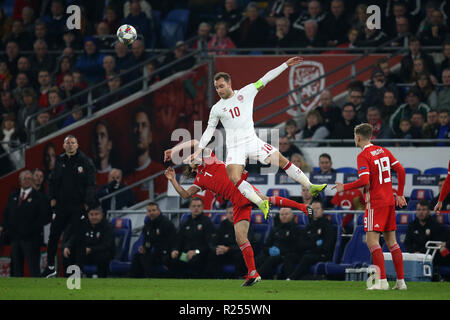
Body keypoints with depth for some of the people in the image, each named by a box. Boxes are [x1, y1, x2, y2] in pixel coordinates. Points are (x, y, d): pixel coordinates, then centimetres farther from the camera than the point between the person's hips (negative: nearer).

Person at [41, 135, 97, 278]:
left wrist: (87, 203, -12)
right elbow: (53, 180, 16)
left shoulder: (85, 162, -3)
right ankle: (50, 267, 16)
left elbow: (91, 184, -5)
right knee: (53, 235, 5)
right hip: (61, 204, 4)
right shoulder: (59, 161, 9)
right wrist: (52, 197, 3)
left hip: (79, 206, -4)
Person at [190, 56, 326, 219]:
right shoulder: (216, 109, 7)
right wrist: (198, 150, 7)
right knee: (234, 178, -24)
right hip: (234, 147, 0)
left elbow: (265, 79, 6)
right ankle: (261, 203, -20)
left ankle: (310, 187, -1)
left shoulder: (246, 92, 6)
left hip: (252, 141, 0)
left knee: (282, 160, -9)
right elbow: (209, 130, 14)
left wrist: (286, 65, 5)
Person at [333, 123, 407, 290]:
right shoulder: (383, 151, 12)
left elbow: (364, 181, -21)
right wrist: (399, 194, 18)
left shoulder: (363, 156, -10)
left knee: (372, 240, -9)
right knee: (391, 241, 11)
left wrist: (344, 187, -9)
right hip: (389, 201, 8)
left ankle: (382, 281, -18)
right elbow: (401, 171, 11)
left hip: (375, 203, -8)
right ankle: (401, 281, 9)